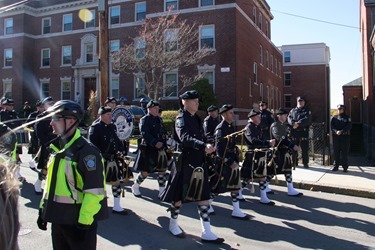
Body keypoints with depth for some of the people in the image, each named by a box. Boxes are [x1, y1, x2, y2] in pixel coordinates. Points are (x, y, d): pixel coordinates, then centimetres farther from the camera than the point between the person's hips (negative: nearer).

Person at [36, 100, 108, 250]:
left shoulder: (86, 151, -19)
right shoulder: (57, 147, 8)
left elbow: (94, 191, -22)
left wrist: (84, 221, -21)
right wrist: (43, 209, 17)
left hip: (78, 222, -8)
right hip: (57, 219, 8)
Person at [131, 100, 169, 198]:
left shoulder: (159, 119, 15)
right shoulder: (144, 120, -8)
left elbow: (164, 133, 18)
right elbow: (144, 134, -19)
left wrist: (164, 144, 3)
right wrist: (155, 143, -27)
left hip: (160, 149, 7)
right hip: (149, 149, -7)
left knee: (163, 169, 5)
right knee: (146, 171, 0)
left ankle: (162, 191, 15)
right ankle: (135, 187, 24)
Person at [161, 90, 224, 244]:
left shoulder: (196, 118, 14)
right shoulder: (181, 118, -12)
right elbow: (184, 138, -29)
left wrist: (206, 147, 5)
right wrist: (203, 146, -40)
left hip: (198, 162, 8)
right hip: (184, 162, -8)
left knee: (203, 196, 5)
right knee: (179, 195, 8)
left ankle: (206, 232, 10)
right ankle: (173, 224, 29)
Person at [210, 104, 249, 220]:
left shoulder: (230, 126, 10)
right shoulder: (220, 129, -17)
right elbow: (220, 149, -22)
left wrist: (236, 151, 7)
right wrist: (230, 162, -23)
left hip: (232, 161, 9)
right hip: (224, 162, -9)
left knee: (235, 185, 10)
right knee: (216, 185, 4)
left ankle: (236, 211, 18)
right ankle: (207, 205, 25)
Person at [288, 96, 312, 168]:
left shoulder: (307, 111, 8)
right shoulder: (292, 110, 17)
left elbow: (307, 119, -10)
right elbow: (289, 118, 1)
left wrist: (298, 123, -21)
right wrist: (293, 124, -19)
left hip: (304, 132, -2)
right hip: (294, 132, 3)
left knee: (305, 148, -1)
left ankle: (305, 163, 7)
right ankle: (294, 162, 14)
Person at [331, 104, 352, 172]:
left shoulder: (347, 118, 8)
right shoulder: (334, 118, 13)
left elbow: (349, 126, -6)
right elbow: (332, 126, 2)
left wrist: (341, 131, -19)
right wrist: (336, 131, -18)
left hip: (345, 136, -2)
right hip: (336, 136, 2)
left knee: (344, 152, -2)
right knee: (336, 152, 3)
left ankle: (345, 167, 3)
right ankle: (335, 166, 10)